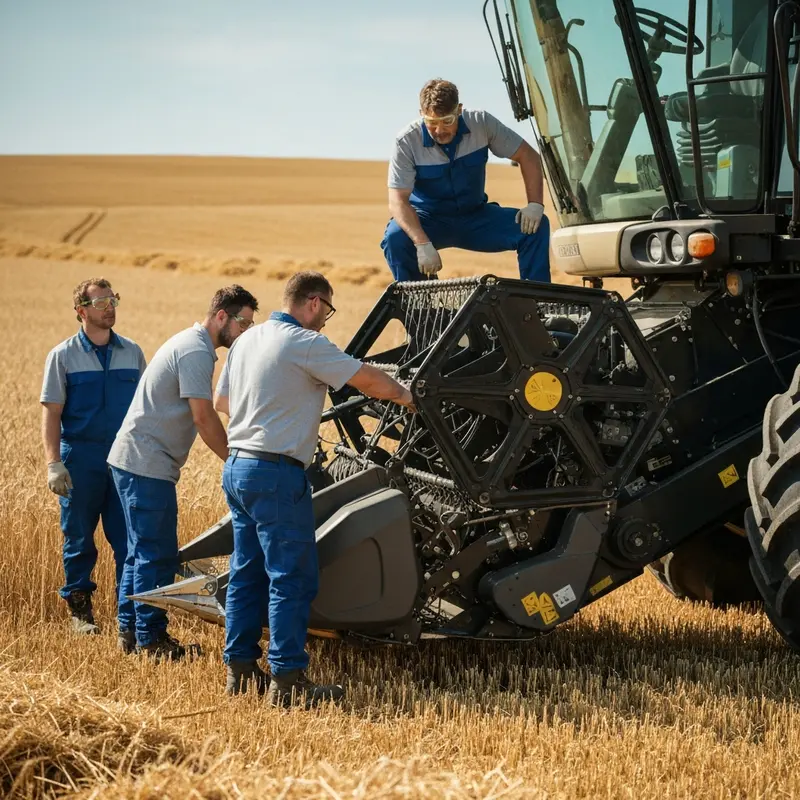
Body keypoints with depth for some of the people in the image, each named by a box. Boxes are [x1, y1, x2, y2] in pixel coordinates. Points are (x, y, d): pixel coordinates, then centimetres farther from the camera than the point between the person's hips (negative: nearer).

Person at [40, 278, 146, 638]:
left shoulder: (132, 352, 8)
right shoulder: (63, 355, 1)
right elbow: (51, 412, -2)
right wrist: (53, 463, -11)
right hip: (80, 460, -2)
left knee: (130, 540, -1)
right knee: (79, 540, 8)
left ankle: (131, 619, 4)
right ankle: (79, 609, 23)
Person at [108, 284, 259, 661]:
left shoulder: (190, 343, 19)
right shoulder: (196, 351, -14)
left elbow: (203, 415, 22)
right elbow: (203, 418, -17)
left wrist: (235, 456, 21)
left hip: (133, 461, 11)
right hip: (148, 465, -11)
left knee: (142, 552, 15)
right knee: (157, 554, -6)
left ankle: (132, 634, 21)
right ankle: (151, 640, -1)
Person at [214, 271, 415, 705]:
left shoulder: (248, 339, 14)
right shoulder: (304, 343, -12)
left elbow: (220, 402, 23)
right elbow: (367, 379, -11)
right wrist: (405, 395, 6)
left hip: (237, 468, 9)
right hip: (276, 473, -9)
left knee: (247, 572, 14)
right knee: (292, 578, -5)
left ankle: (240, 669, 19)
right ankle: (287, 681, -4)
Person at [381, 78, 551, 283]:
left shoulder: (481, 124, -13)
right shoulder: (407, 142, -20)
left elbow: (528, 156, -4)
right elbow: (397, 201, -25)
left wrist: (535, 204, -18)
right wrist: (423, 244, -40)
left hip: (475, 216, 2)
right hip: (428, 218, -2)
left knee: (536, 227, -18)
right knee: (395, 238, -34)